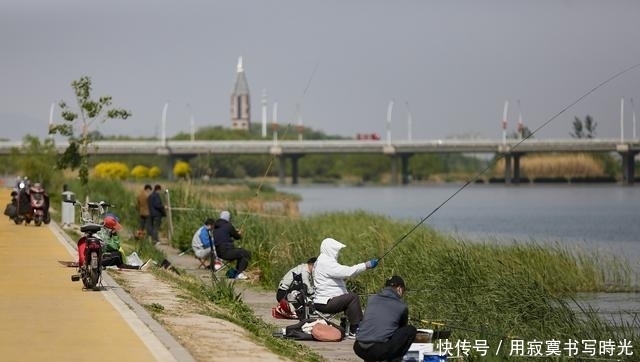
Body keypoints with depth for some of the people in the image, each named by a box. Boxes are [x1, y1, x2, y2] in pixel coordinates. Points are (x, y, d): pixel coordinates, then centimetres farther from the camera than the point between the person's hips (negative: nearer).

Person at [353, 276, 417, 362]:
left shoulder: (371, 299, 18)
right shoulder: (402, 306, 9)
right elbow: (403, 327, 28)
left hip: (359, 349, 5)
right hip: (380, 351, -5)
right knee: (411, 330, 12)